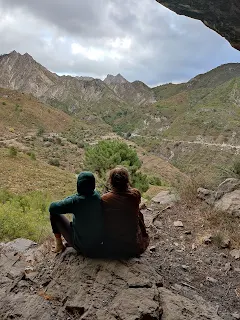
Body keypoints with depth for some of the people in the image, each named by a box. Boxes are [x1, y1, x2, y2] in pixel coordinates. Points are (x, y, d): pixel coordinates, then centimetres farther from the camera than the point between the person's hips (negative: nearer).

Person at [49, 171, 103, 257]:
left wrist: (64, 204, 3)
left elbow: (52, 207, -16)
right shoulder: (97, 195, -11)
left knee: (54, 213, 5)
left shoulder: (75, 201, -26)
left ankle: (59, 245, 20)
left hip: (80, 246, -5)